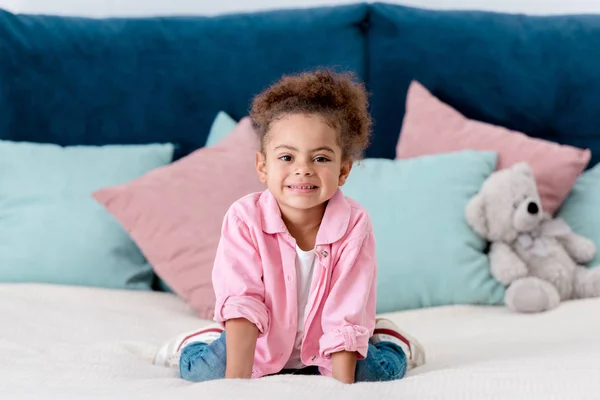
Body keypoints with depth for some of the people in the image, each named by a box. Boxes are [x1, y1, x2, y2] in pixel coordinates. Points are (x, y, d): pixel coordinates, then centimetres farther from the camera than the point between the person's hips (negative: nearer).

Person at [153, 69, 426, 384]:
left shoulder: (354, 224, -24)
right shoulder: (244, 219, -24)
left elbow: (346, 315, -23)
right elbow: (242, 302, -26)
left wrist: (342, 387, -28)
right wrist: (236, 380, -34)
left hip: (325, 347, 0)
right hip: (261, 343, 0)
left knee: (388, 366, -19)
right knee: (196, 367, -19)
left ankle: (387, 337, 16)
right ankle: (190, 343, 17)